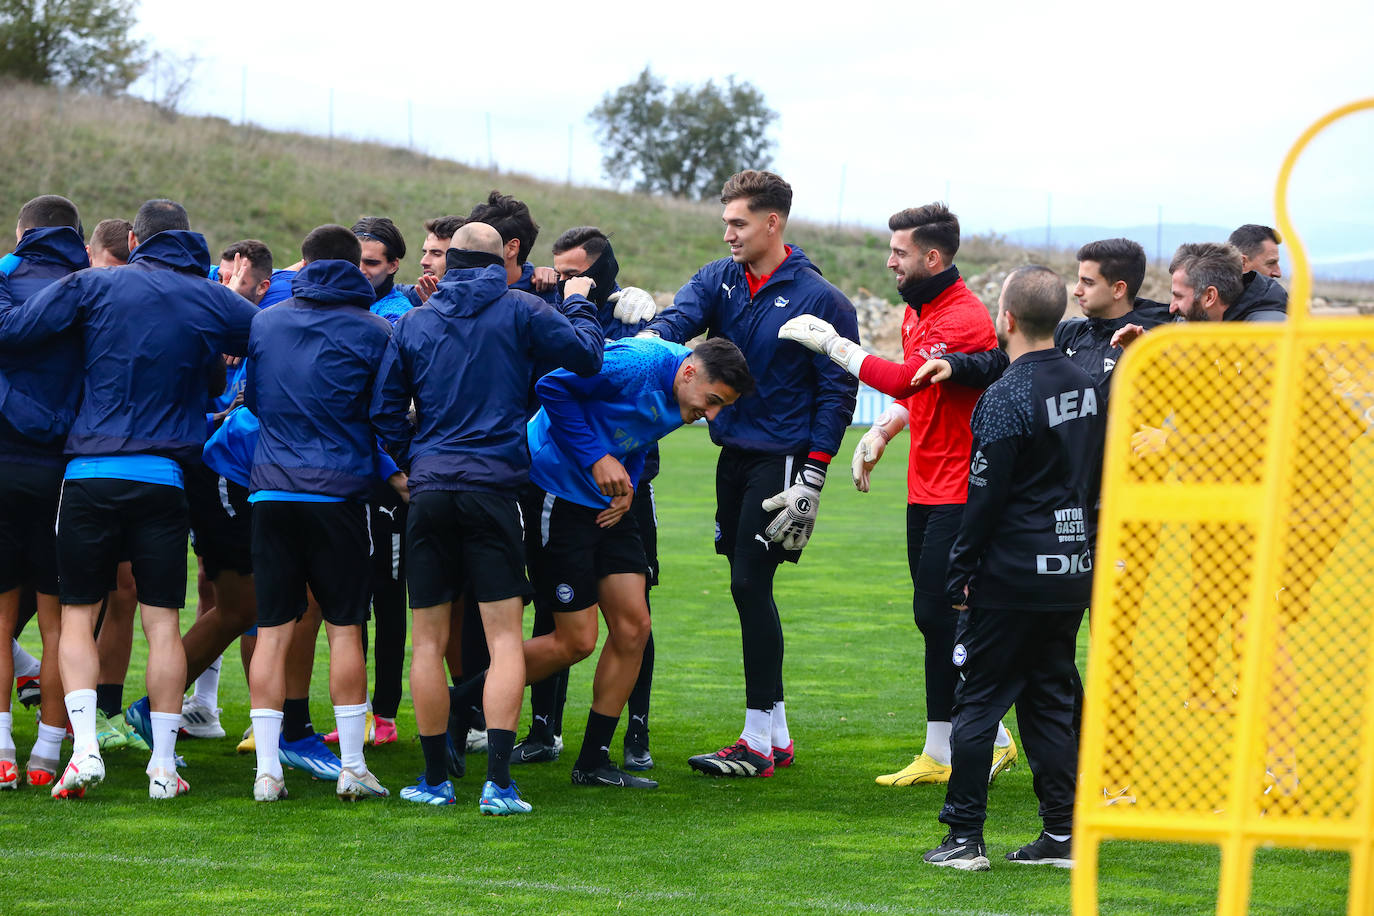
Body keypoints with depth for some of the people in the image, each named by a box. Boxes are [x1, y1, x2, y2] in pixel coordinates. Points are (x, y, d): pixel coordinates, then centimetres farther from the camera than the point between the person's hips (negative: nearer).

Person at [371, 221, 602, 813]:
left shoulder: (412, 323, 9)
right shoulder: (518, 312, 0)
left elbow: (384, 409, 11)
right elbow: (586, 355, 1)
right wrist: (578, 306, 19)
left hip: (428, 491, 2)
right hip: (494, 488, -2)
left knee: (428, 640, 9)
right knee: (504, 637, -1)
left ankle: (435, 778, 12)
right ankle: (497, 782, -12)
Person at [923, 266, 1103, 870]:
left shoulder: (1006, 399, -15)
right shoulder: (1086, 386, 8)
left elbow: (986, 497, -14)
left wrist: (960, 576, -6)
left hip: (1011, 578, -7)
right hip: (1073, 575, 7)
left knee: (978, 701, 0)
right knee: (1051, 701, 12)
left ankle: (964, 837, 1)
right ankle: (1062, 836, 10)